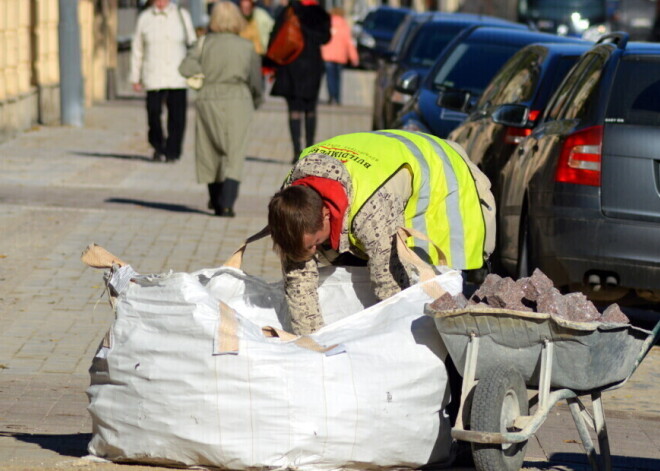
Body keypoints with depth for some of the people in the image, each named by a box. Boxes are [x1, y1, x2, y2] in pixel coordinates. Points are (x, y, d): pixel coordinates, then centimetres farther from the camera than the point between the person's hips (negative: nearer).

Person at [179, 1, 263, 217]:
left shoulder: (206, 43, -3)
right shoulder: (246, 47, -2)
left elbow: (186, 68, -11)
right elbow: (255, 80, 1)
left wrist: (206, 72, 5)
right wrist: (256, 100, 20)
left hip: (208, 102, 1)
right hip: (237, 102, -1)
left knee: (211, 154, 16)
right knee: (234, 156, -1)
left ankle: (216, 202, 27)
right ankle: (226, 204, -15)